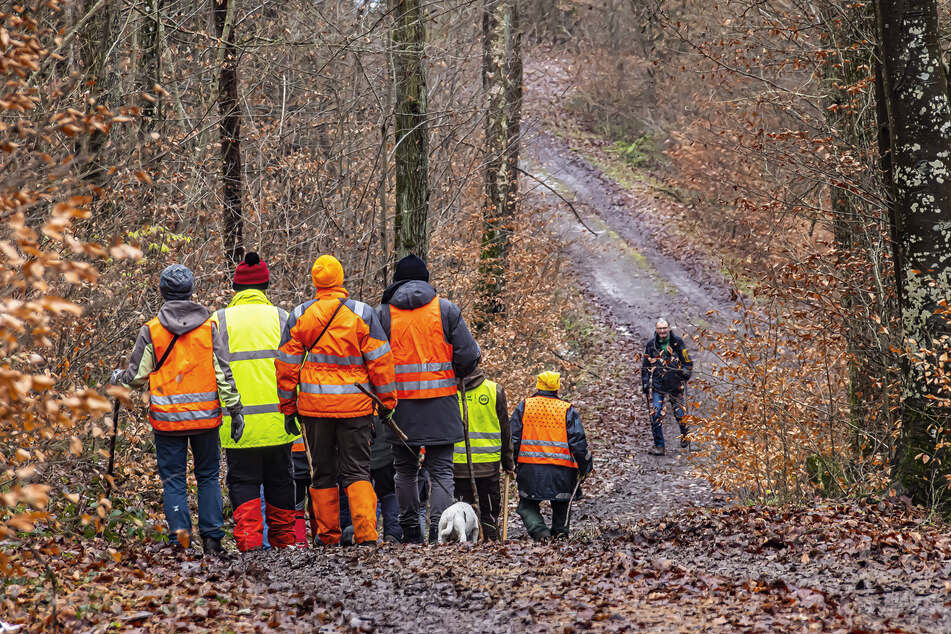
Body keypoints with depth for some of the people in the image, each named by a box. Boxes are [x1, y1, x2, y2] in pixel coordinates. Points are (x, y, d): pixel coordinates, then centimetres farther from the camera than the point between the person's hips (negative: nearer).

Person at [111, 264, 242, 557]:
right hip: (205, 415, 1)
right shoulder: (208, 327, -2)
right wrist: (235, 409, 2)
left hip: (167, 417, -1)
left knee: (173, 479, 6)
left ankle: (179, 532, -8)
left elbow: (137, 376, 1)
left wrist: (118, 377, 23)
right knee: (208, 476, 13)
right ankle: (212, 538, 9)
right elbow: (224, 372, -3)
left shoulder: (151, 330, -5)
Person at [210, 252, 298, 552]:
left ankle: (249, 540, -9)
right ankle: (284, 540, 20)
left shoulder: (218, 321, 0)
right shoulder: (281, 317, 3)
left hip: (237, 422, -1)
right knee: (279, 481, 14)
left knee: (243, 482, 4)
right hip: (277, 421, 1)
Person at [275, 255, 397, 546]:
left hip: (314, 403, 1)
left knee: (322, 472, 12)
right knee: (357, 471, 3)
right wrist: (387, 400, 5)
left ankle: (327, 535, 12)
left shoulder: (300, 315, 3)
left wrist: (288, 407, 12)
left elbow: (287, 365, 5)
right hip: (355, 403, -1)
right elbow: (380, 360, -3)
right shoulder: (362, 313, -3)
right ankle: (366, 532, -12)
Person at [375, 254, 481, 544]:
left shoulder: (383, 313, 1)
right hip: (440, 404, -1)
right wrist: (457, 373, 18)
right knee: (441, 470, 1)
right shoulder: (446, 309, 0)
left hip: (400, 401, 1)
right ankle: (437, 528, -13)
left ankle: (410, 529, 16)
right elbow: (468, 355, -2)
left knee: (405, 469, 15)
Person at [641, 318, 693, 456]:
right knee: (655, 415, -10)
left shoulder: (677, 342, 0)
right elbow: (645, 367, 12)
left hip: (675, 385, 0)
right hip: (657, 386, 0)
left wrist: (685, 373, -11)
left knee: (680, 414, 4)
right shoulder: (651, 345, 3)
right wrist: (645, 385, 7)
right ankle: (659, 446, -3)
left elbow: (688, 362, 7)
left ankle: (685, 437, 33)